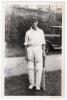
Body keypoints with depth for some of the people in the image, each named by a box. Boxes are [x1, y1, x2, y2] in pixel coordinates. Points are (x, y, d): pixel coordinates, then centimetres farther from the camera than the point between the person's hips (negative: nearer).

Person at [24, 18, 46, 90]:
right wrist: (26, 54, -1)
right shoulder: (28, 33, 3)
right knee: (30, 68, 1)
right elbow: (26, 44, 4)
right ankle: (31, 83, 16)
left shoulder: (41, 32, 7)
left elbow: (43, 43, 9)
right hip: (30, 50, 0)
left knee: (39, 68, -1)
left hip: (38, 50, 0)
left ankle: (37, 84, 9)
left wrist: (44, 53, 2)